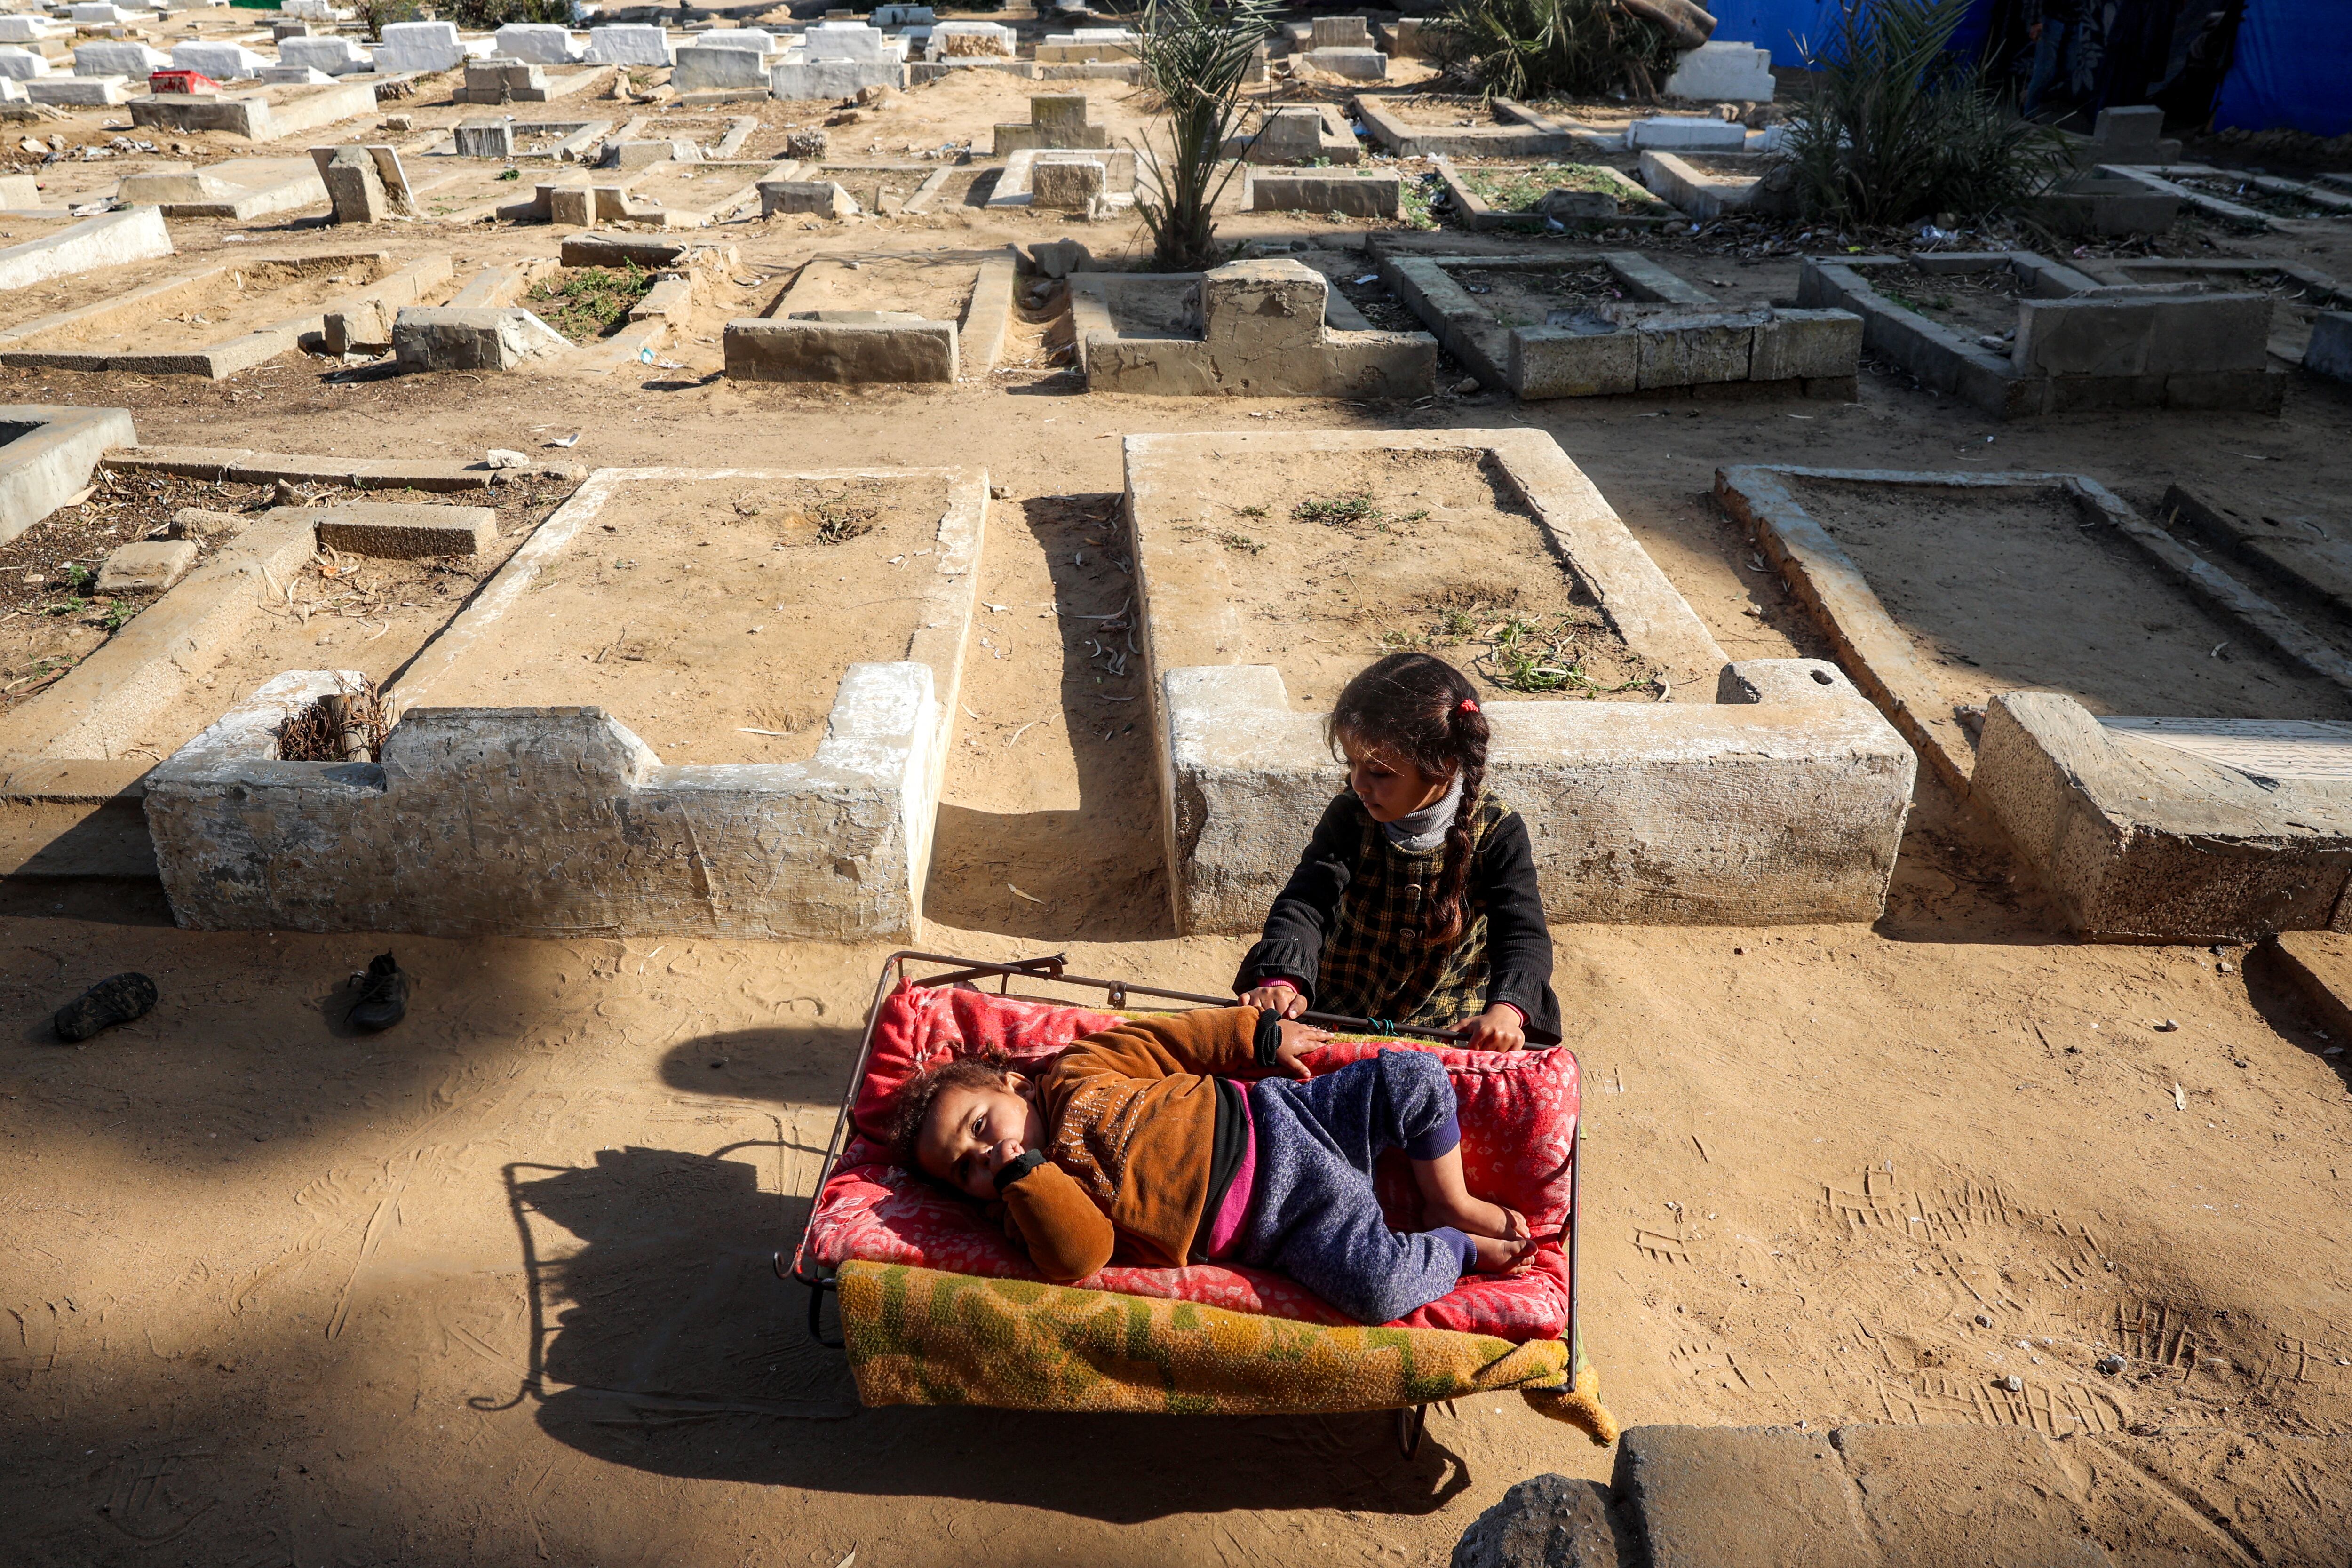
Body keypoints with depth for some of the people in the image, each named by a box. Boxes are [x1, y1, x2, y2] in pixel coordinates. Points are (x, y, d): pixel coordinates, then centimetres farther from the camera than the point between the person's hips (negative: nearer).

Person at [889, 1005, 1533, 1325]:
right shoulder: (1035, 1203, -3)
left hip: (1273, 1119, 4)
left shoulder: (1074, 1073, 5)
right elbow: (1081, 1256, -23)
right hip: (1275, 1222, -3)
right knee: (1375, 1287, -29)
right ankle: (1458, 1250, 4)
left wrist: (1257, 1034, 7)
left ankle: (1449, 1202, 14)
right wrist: (1023, 1170, -29)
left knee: (1416, 1077, -9)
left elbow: (1169, 1040, 10)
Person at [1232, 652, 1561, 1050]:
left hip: (1454, 1032, -1)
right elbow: (1304, 904, -13)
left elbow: (1523, 935, -16)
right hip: (1339, 1015, 2)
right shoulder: (1350, 817, -4)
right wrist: (1281, 981, -33)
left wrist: (1506, 1010, -38)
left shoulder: (1496, 833, -10)